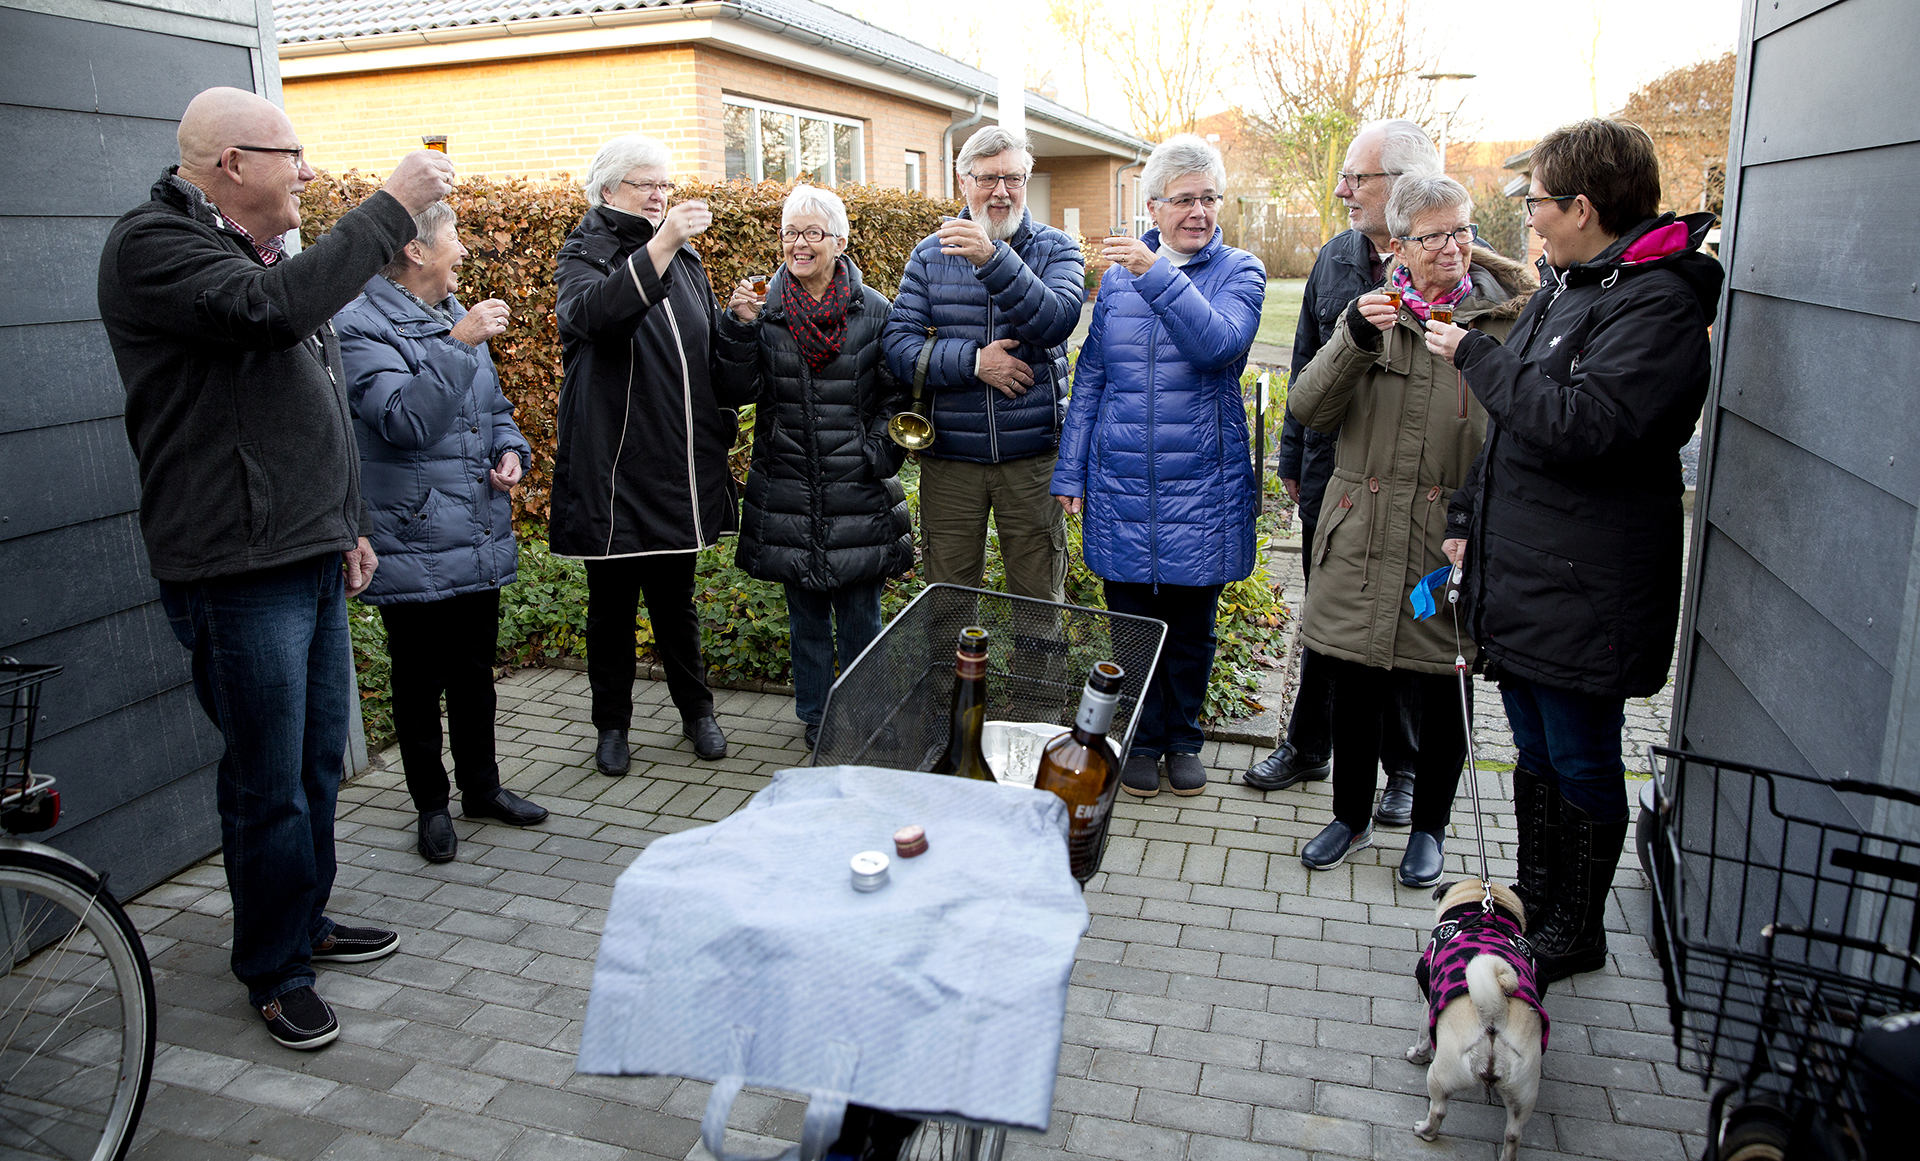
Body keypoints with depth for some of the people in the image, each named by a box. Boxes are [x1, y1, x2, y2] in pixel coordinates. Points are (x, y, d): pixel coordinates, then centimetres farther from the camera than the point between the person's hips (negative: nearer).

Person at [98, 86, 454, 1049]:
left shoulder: (257, 254, 19)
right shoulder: (154, 245, -10)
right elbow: (273, 309, -30)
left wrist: (349, 525, 24)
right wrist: (391, 207, -22)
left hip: (313, 563, 9)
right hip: (237, 573, -9)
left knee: (319, 761, 17)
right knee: (269, 782, 0)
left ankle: (306, 920, 34)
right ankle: (274, 970, 17)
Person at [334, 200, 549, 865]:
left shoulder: (457, 317, 15)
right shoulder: (361, 327, -12)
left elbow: (493, 406, 24)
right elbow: (404, 420, -25)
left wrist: (511, 449, 4)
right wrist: (457, 345, -27)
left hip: (479, 543, 8)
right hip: (414, 548, -7)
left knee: (475, 673, 18)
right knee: (419, 684, 7)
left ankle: (482, 786, 34)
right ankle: (432, 805, 23)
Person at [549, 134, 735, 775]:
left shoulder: (685, 258, 14)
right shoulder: (583, 254, -3)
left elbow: (710, 354, 21)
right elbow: (593, 313, -28)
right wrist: (658, 246, -35)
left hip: (679, 464, 4)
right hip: (613, 465, -4)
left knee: (675, 596, 15)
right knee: (612, 602, 7)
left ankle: (696, 710, 28)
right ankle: (611, 725, 21)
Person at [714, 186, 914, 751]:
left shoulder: (872, 310, 1)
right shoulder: (764, 309, 3)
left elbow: (896, 396, 5)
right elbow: (739, 390, -3)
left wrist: (881, 454, -6)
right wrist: (740, 326, -16)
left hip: (858, 492, -1)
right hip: (788, 488, 2)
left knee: (859, 614, 6)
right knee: (805, 613, 13)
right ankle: (816, 718, 27)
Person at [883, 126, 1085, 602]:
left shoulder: (1055, 249, 1)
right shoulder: (930, 253, 4)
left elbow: (1057, 321, -19)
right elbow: (898, 347, -4)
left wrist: (994, 259, -32)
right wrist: (973, 361, -17)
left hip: (1032, 455, -1)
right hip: (948, 457, 1)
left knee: (1039, 603, 10)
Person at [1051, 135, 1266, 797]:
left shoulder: (1239, 271, 0)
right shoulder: (1117, 274, 7)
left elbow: (1218, 344, -21)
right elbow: (1090, 378, 10)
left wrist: (1158, 275, -28)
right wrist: (1070, 471, 6)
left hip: (1201, 485, -1)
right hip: (1121, 483, 2)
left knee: (1191, 623, 11)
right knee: (1131, 620, 9)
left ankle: (1183, 738, 31)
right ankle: (1142, 740, 28)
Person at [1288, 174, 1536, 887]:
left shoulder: (1505, 318, 0)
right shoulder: (1372, 312, 6)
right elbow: (1307, 411, -4)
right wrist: (1354, 340, -18)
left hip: (1448, 545, -1)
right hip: (1362, 540, 2)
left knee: (1441, 694, 11)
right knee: (1353, 688, 12)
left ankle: (1429, 826, 33)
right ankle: (1351, 816, 33)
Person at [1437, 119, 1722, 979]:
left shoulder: (1656, 303, -16)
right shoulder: (1563, 286, 14)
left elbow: (1583, 424, -29)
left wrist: (1475, 356, -18)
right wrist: (1467, 516, 16)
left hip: (1585, 590, -9)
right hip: (1519, 574, 9)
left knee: (1582, 764, 6)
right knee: (1535, 749, 20)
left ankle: (1576, 932, 23)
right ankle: (1531, 900, 36)